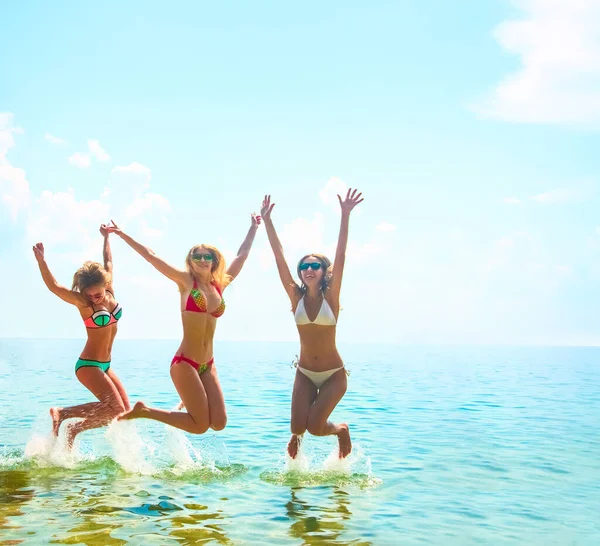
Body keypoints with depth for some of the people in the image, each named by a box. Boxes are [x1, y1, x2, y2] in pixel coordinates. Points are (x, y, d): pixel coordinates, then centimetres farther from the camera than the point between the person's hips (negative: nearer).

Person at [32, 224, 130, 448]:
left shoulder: (110, 293, 1)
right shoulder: (82, 302, -14)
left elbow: (108, 262, 15)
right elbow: (54, 286, -27)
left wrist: (106, 238, 26)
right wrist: (41, 261, -40)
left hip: (105, 365, 8)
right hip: (88, 365, -7)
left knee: (124, 413, 4)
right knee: (115, 408, -19)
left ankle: (74, 429, 14)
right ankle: (61, 413, -8)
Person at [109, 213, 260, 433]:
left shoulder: (220, 285, 11)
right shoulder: (186, 282, -1)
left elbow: (242, 255, 20)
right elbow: (150, 256, -2)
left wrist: (254, 228, 28)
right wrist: (123, 235, -2)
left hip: (208, 365, 6)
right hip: (185, 363, -6)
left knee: (219, 423, -2)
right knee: (200, 425, -8)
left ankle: (189, 403, 28)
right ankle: (144, 410, 8)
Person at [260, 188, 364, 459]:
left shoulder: (331, 297, -8)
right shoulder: (296, 296, -3)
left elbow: (340, 257, -17)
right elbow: (279, 257, -9)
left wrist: (345, 216, -26)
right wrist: (267, 221, -15)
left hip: (334, 374, -2)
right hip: (304, 373, 2)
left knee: (315, 427, -13)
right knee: (297, 428, -6)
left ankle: (342, 430, 22)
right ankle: (297, 436, 33)